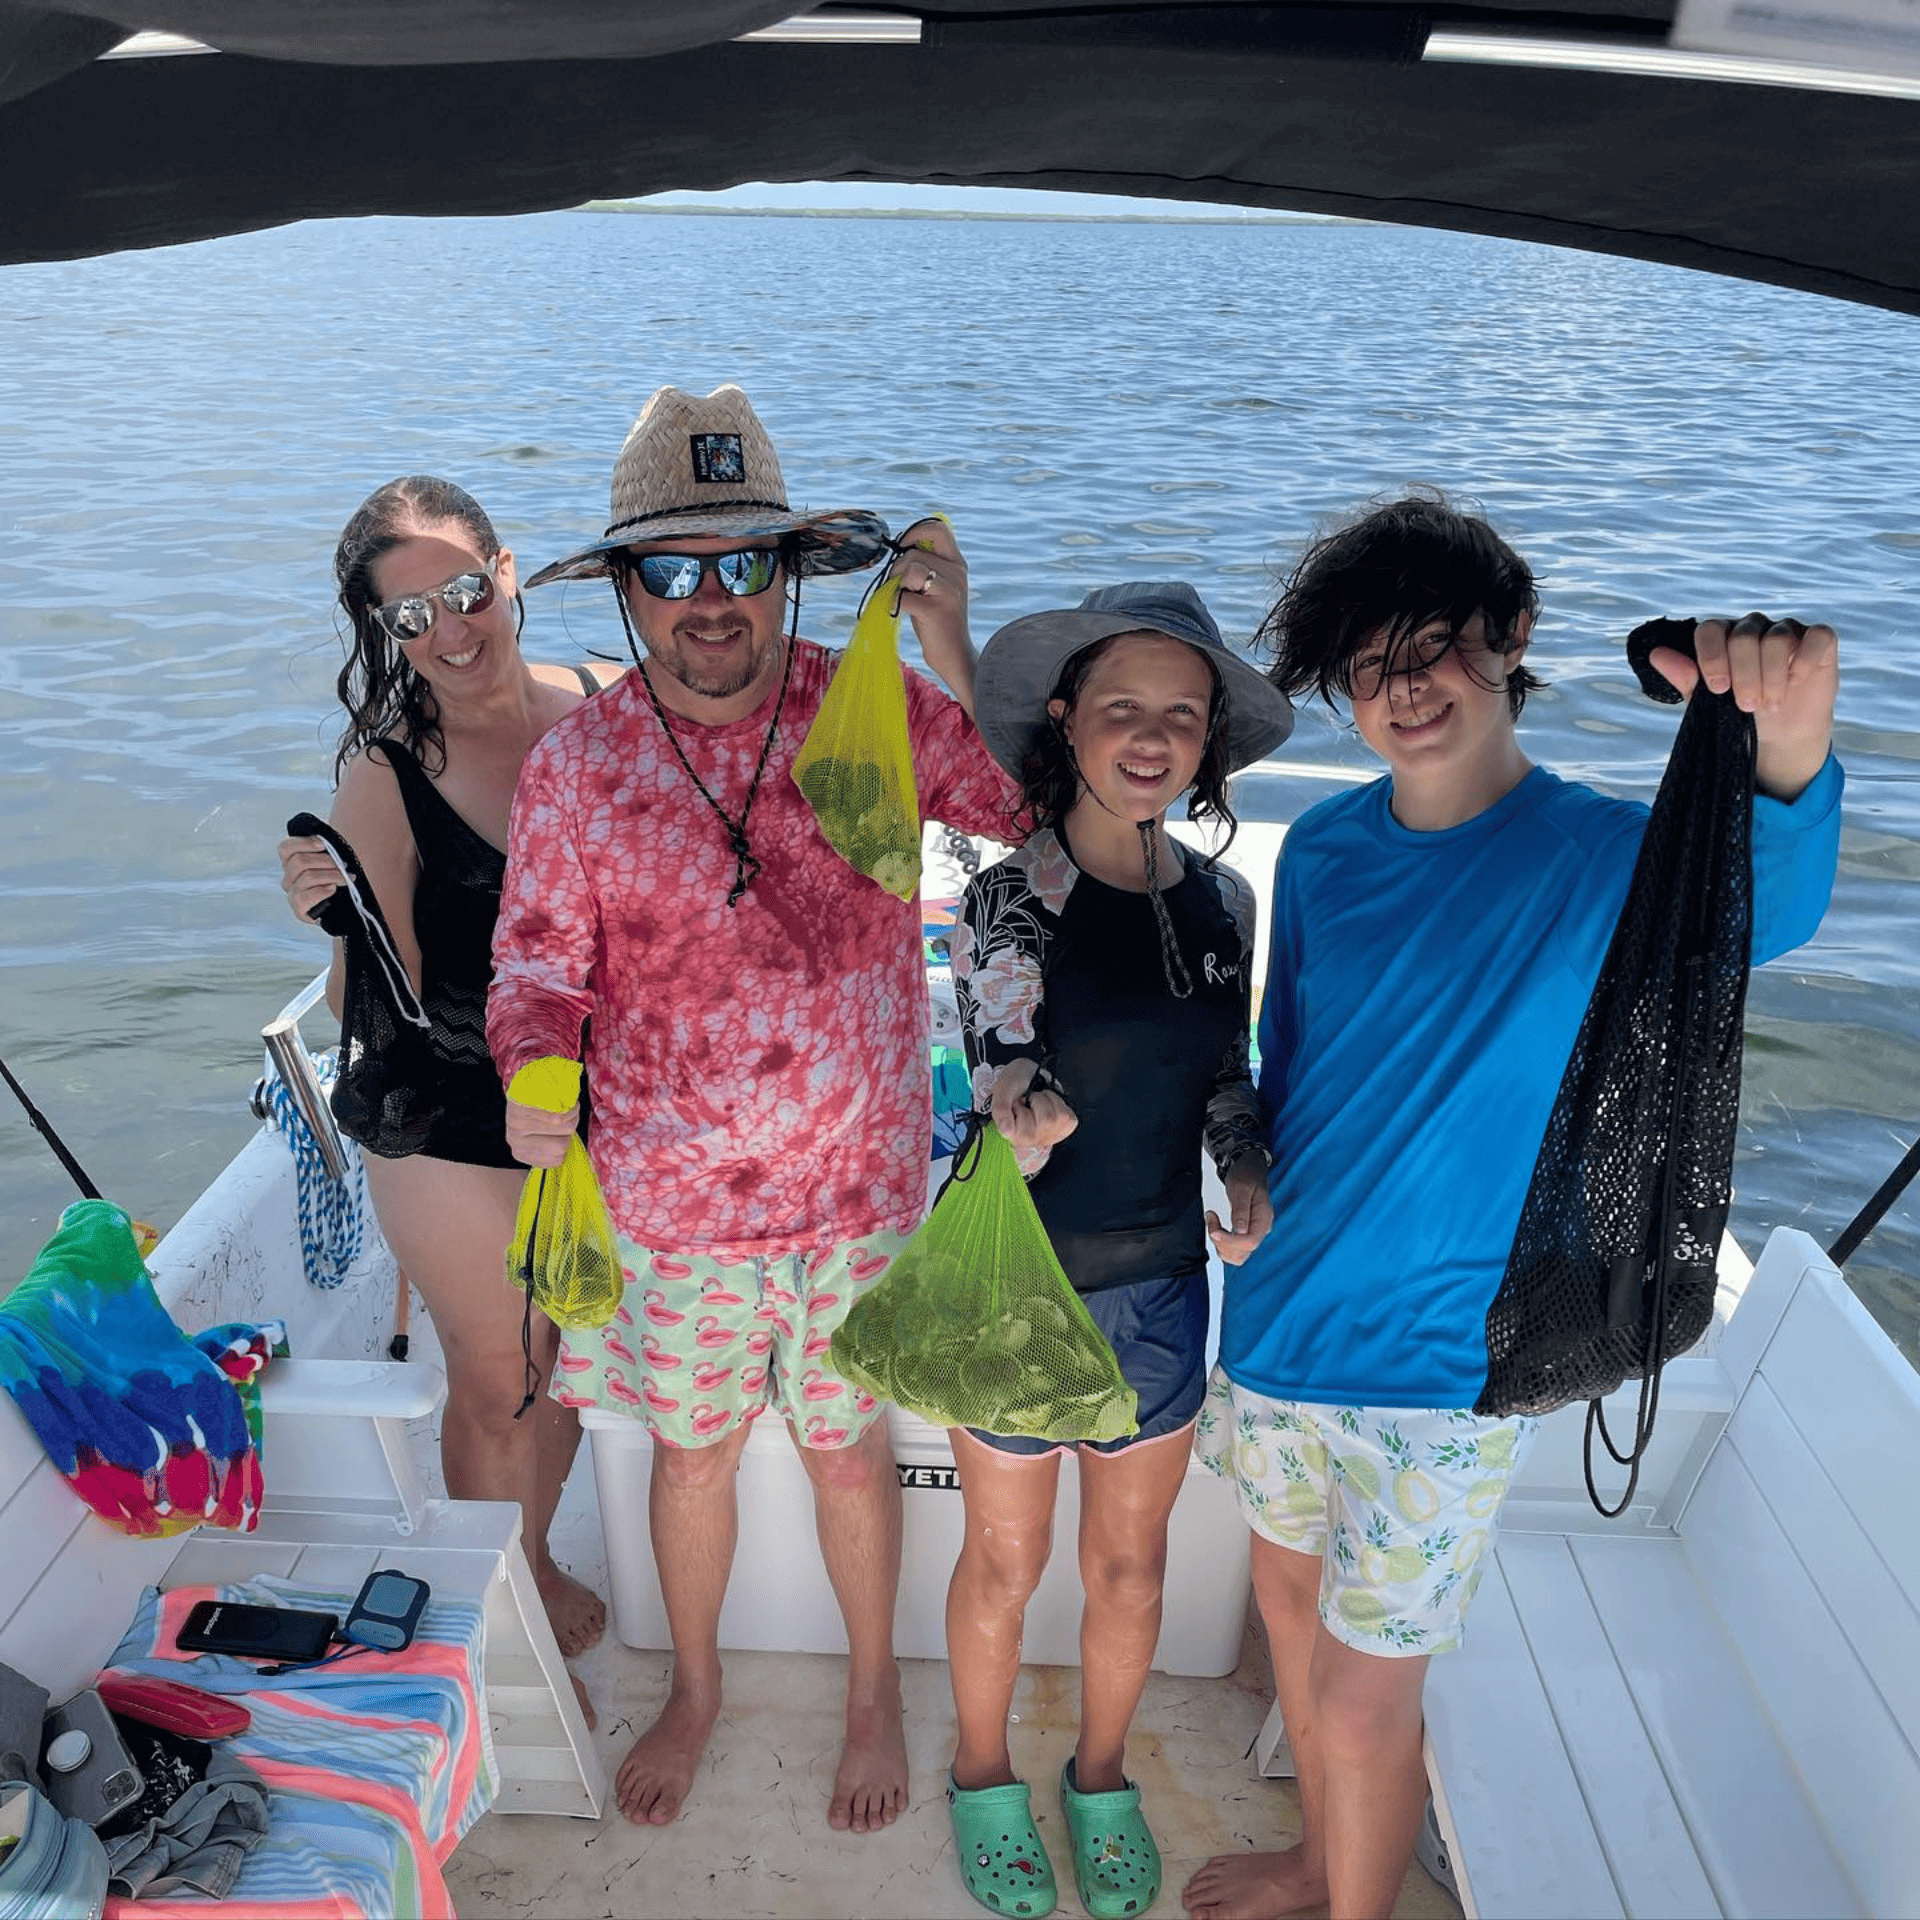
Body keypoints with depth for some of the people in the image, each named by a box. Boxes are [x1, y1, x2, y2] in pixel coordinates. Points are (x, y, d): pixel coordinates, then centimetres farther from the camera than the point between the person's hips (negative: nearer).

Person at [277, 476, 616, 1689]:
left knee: (571, 1356, 23)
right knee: (497, 1384, 15)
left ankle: (540, 1565, 52)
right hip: (460, 1134, -3)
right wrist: (338, 924, -31)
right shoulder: (385, 778, -17)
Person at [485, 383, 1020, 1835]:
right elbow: (539, 959, -3)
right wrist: (530, 1078, -24)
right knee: (691, 1448, 22)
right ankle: (696, 1689, 52)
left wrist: (954, 654, -24)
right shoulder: (577, 763, -8)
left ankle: (875, 1687, 49)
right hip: (670, 1198, 1)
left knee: (849, 1447, 19)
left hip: (863, 1190, -1)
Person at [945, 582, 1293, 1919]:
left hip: (1164, 1285, 4)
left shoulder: (1224, 902, -3)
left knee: (1131, 1560, 22)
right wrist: (1026, 1117, -43)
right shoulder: (1009, 900, -17)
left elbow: (1225, 1075, 7)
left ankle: (1103, 1773, 50)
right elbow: (1000, 1074, -21)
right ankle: (985, 1772, 48)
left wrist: (1250, 1169, -12)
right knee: (1006, 1563, 18)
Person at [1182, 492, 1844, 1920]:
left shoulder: (1607, 858, -14)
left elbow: (1764, 908, -37)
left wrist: (1791, 746, -55)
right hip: (1278, 1319, 5)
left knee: (1364, 1700, 8)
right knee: (1291, 1598, 24)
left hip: (1447, 1366, -5)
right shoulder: (1323, 850, -1)